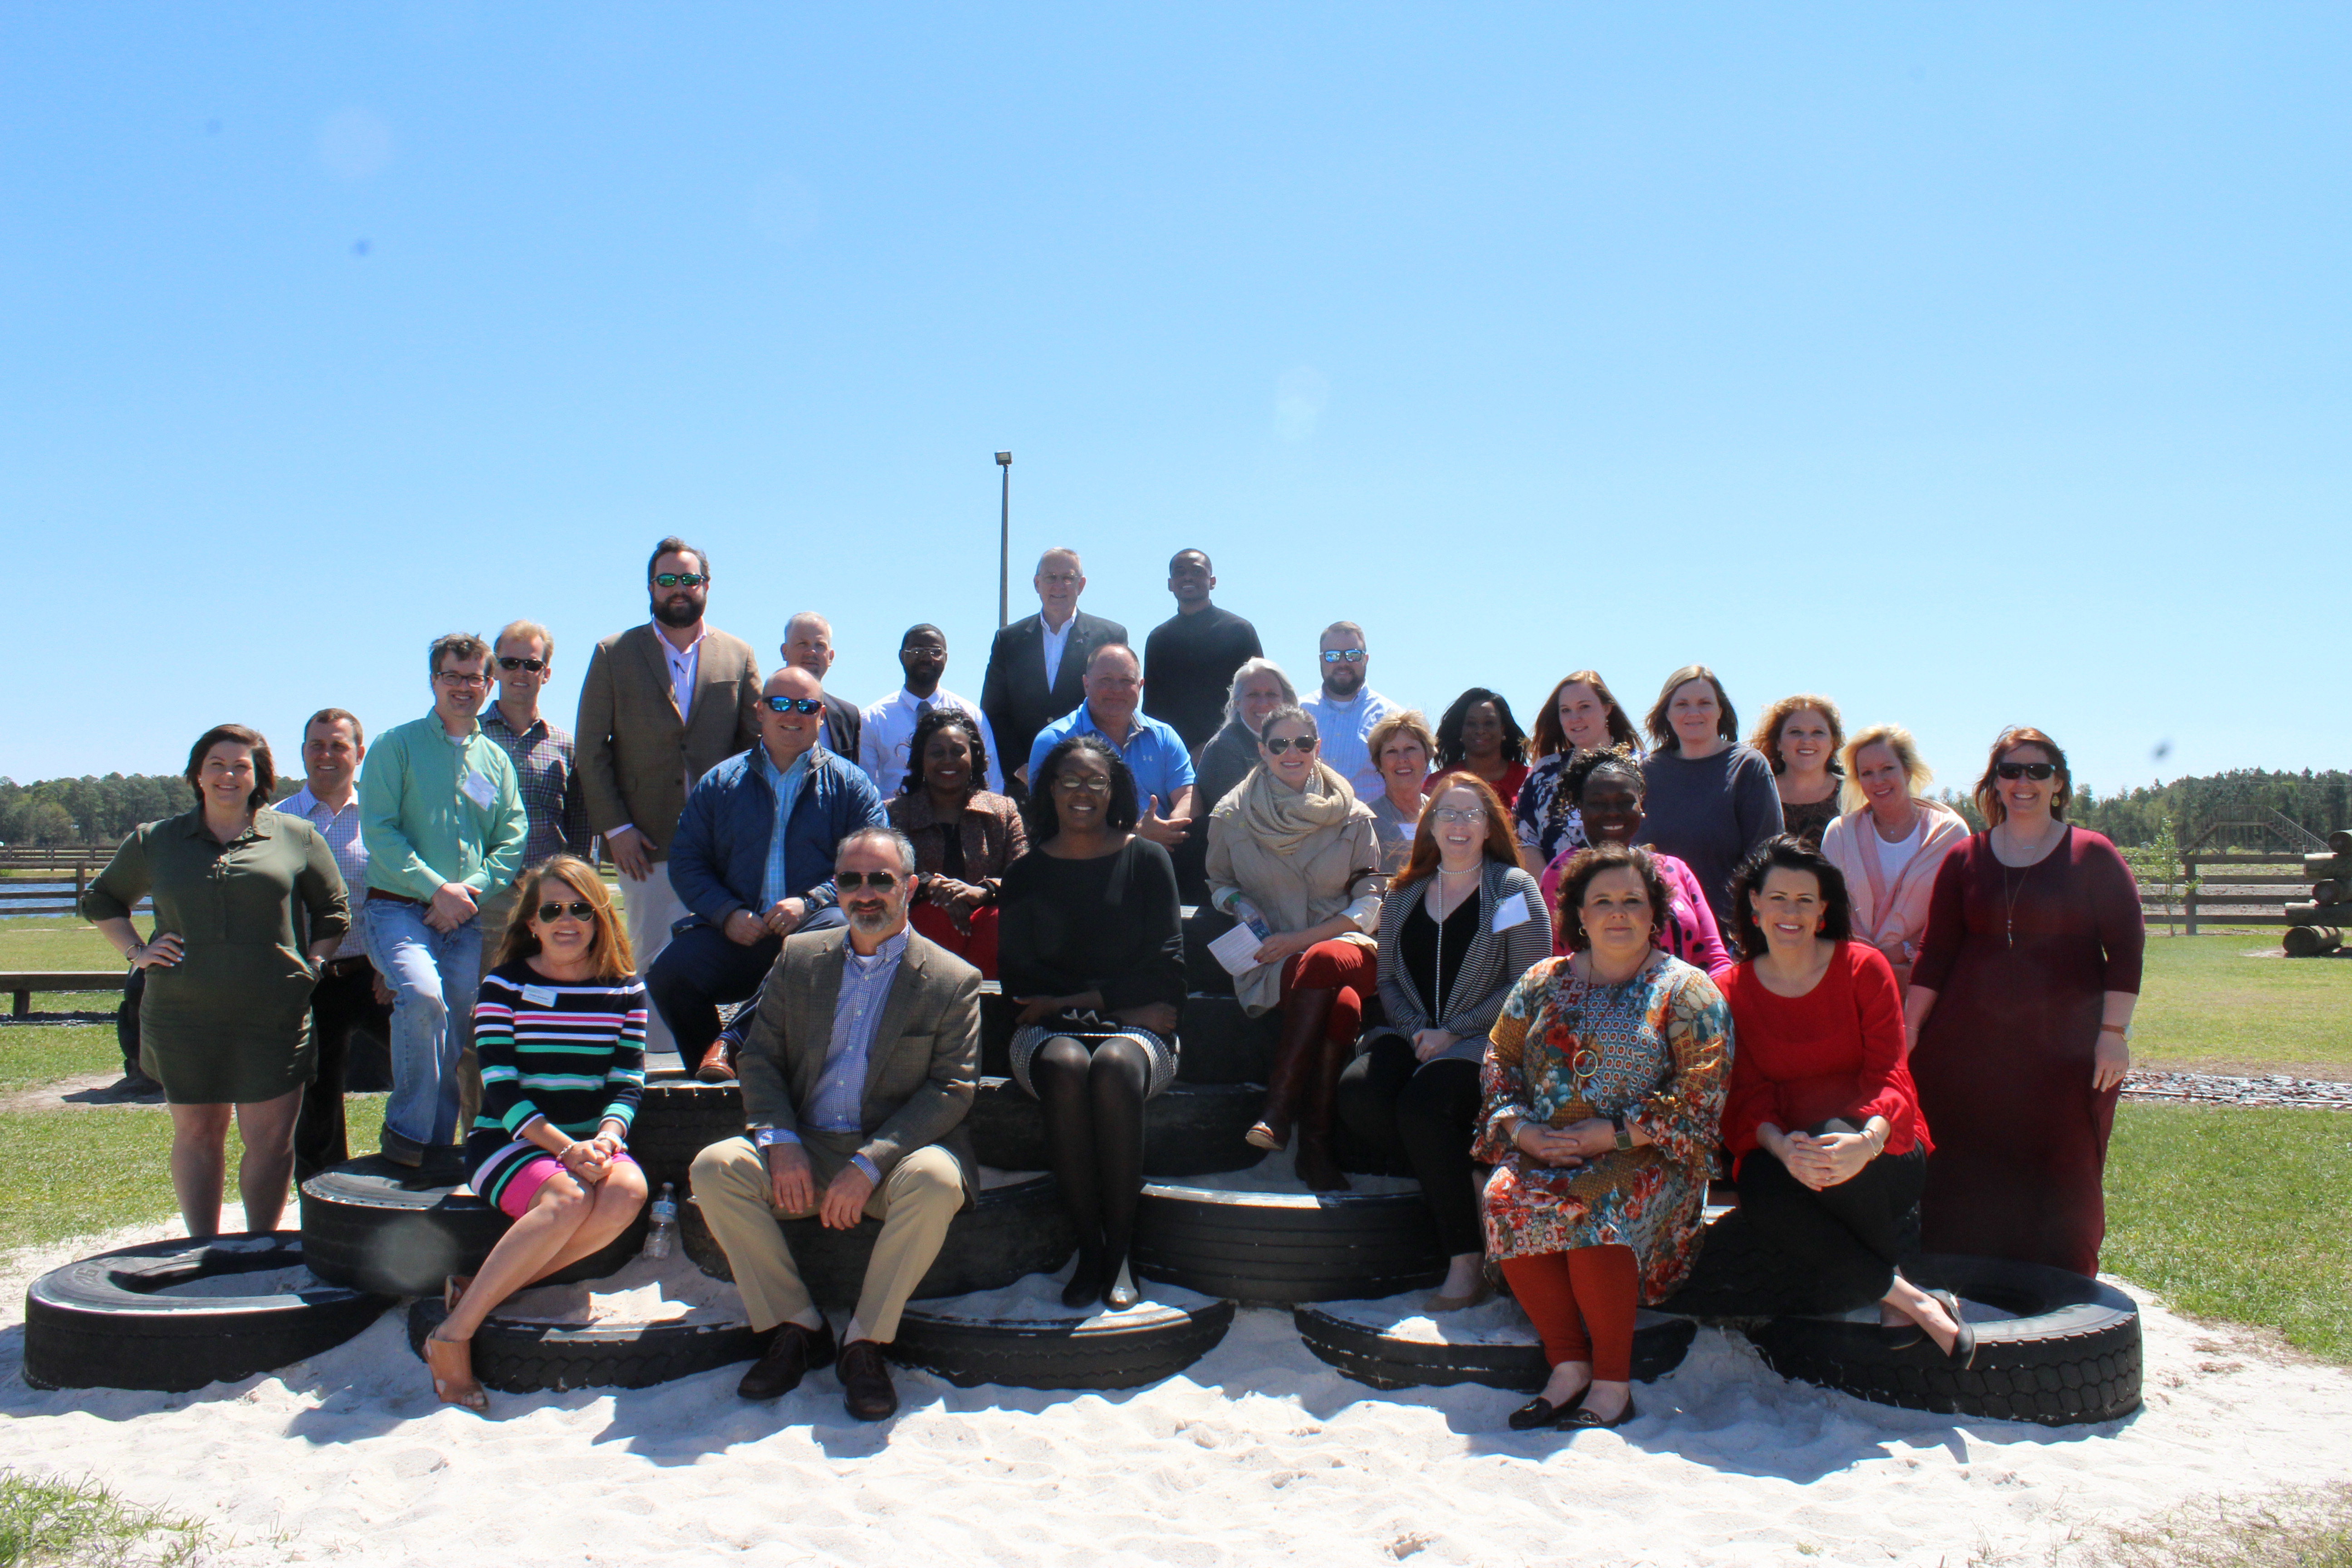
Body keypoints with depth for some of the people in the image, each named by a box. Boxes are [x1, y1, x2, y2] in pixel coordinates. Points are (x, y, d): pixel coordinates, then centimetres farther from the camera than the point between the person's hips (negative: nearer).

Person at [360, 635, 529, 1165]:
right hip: (397, 908, -4)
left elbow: (513, 841, 10)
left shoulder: (496, 759, 16)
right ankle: (406, 1133, -16)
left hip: (465, 920, 4)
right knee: (422, 993, -28)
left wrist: (471, 889, -8)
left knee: (455, 1032, 1)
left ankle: (439, 1146, 14)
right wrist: (437, 888, -13)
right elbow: (378, 830, -6)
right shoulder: (397, 745, 4)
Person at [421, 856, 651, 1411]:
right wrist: (565, 1148, -22)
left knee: (628, 1193, -30)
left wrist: (606, 1136, -20)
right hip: (507, 1142, -3)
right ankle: (453, 1335, -26)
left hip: (590, 1144, 3)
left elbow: (627, 1083, 3)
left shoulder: (625, 990, 7)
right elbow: (500, 1089, -9)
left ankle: (478, 1288, -23)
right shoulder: (504, 985, -1)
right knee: (569, 1198, -34)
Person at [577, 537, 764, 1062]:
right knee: (654, 962, 0)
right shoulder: (614, 654, 7)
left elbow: (758, 743, 10)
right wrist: (615, 828, -4)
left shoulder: (737, 656, 10)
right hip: (645, 842, -1)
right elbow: (591, 749, 5)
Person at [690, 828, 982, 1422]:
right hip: (805, 1154, 4)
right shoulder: (799, 956, 12)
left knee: (936, 1180, -35)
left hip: (895, 1154, -3)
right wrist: (781, 1143, -12)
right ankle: (797, 1326, -10)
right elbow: (760, 1056, 8)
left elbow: (952, 1089, -8)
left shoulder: (954, 980, -1)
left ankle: (866, 1340, -16)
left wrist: (868, 1166, -20)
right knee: (715, 1167, -22)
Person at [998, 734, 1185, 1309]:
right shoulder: (1026, 873, 13)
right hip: (1049, 1030, 1)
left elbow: (1165, 969, 1)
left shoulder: (1146, 859, 9)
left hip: (1136, 1030, -1)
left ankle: (1119, 1250, -25)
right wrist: (1121, 1002, -8)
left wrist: (1075, 999, -7)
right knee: (1066, 1064, -34)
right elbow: (1019, 977, 4)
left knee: (1114, 1065, -35)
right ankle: (1088, 1246, -25)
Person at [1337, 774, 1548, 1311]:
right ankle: (1457, 1173, -7)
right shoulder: (1404, 894, 18)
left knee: (1420, 1103, -33)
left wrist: (1453, 1031, -11)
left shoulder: (1514, 889, 4)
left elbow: (1528, 986, -4)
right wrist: (1417, 1029, -4)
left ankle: (1467, 1261, -22)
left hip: (1485, 1041, -4)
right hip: (1414, 1036, 4)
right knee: (1358, 1092, -27)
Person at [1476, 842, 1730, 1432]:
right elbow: (1499, 1061, 15)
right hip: (1542, 1151, 4)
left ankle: (1613, 1383, -21)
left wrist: (1611, 1133, -14)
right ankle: (1567, 1366, -18)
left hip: (1645, 1157, -3)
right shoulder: (1542, 983, 16)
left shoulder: (1685, 991, 4)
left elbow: (1698, 1095, -5)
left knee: (1596, 1210, -35)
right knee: (1506, 1199, -29)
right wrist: (1520, 1129, -5)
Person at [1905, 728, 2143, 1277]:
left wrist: (2113, 1031, -8)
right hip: (1969, 1047, 2)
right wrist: (1907, 1035, 3)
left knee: (2060, 1189, 3)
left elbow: (2126, 947, 0)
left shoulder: (2093, 856, 2)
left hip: (2064, 1049, -2)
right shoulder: (1964, 860, 8)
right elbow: (1936, 952, 8)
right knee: (1961, 1186, 3)